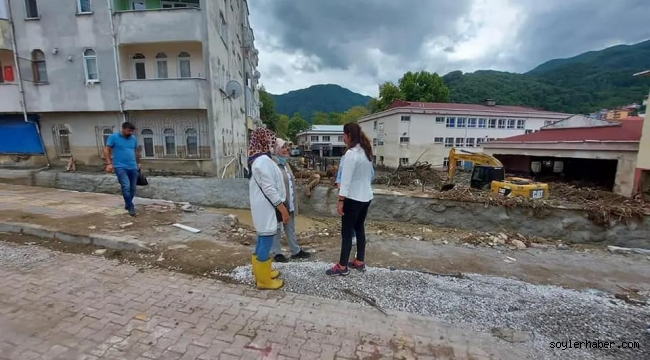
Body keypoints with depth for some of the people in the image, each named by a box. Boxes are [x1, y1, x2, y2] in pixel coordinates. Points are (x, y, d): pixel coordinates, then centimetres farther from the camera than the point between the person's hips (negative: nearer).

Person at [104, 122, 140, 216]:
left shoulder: (133, 138, 11)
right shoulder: (113, 137, -2)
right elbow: (107, 150, -3)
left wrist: (138, 163, 25)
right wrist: (109, 163, -12)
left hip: (133, 167, 5)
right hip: (120, 167, -5)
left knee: (132, 188, 10)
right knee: (126, 187, -16)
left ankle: (127, 204, 27)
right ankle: (131, 207, -8)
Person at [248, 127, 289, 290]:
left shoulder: (257, 159, 11)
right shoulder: (263, 160, -21)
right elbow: (269, 189, -23)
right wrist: (282, 208, -18)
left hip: (263, 207, 10)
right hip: (267, 208, -10)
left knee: (262, 240, 20)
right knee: (266, 242, 1)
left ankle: (261, 272, 35)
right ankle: (264, 280, 15)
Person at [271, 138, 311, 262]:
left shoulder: (285, 163, 13)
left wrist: (293, 201, 19)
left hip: (289, 202, 9)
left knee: (291, 228, 17)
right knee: (277, 228, 7)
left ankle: (295, 251, 29)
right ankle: (277, 253, 21)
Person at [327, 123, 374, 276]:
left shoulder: (351, 153, -19)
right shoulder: (366, 151, 7)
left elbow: (346, 179, -21)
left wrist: (340, 200, -16)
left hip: (353, 198, -8)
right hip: (366, 197, 9)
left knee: (347, 232, 2)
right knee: (359, 228, 18)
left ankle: (342, 267, 13)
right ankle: (360, 262, 28)